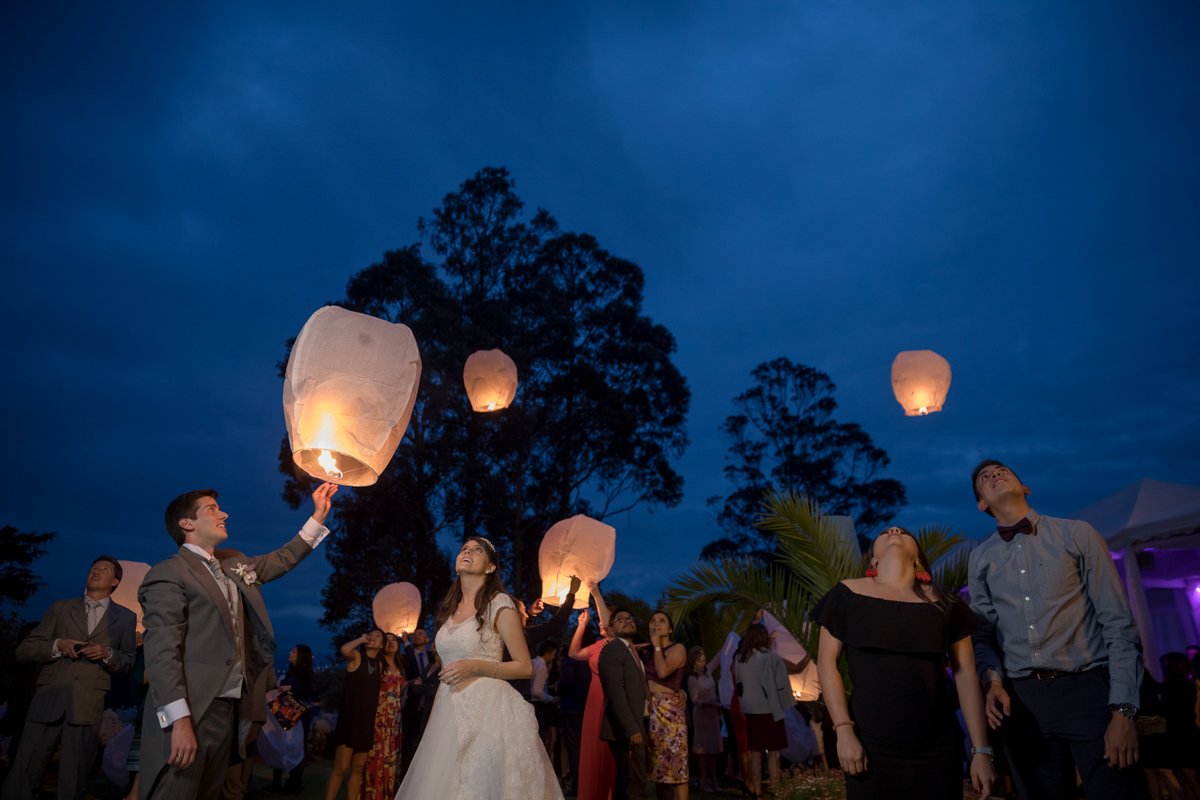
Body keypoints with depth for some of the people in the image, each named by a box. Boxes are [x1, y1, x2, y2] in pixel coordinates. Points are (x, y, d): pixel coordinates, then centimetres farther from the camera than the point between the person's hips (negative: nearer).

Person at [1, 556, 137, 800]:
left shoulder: (125, 617, 15)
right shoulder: (60, 608, 16)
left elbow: (127, 663, 13)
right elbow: (24, 650, 11)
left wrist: (107, 654, -8)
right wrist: (58, 645, -8)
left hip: (87, 709, -1)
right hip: (48, 701, 1)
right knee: (21, 779, 0)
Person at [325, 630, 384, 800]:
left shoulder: (379, 664, 12)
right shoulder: (356, 656, -3)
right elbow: (345, 649, -27)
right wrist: (361, 639, -12)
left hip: (367, 721, 6)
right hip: (349, 717, -6)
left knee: (358, 769, 7)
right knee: (341, 768, -11)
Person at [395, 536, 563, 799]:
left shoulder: (499, 604, -6)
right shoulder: (450, 610, 13)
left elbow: (524, 667, -7)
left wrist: (475, 666, -17)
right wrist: (432, 719, 15)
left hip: (488, 711, -6)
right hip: (450, 713, 6)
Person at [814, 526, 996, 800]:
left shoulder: (943, 603, 6)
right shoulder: (848, 594, 0)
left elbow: (966, 675, 7)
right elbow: (827, 662, -1)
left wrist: (981, 751, 4)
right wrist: (844, 732, -7)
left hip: (939, 751, 2)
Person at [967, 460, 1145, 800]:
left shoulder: (1077, 535, 4)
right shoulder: (980, 559, 11)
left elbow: (1118, 624, -1)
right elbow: (984, 634, 12)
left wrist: (1123, 710, -9)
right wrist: (993, 680, -9)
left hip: (1088, 687, -2)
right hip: (1021, 698, 2)